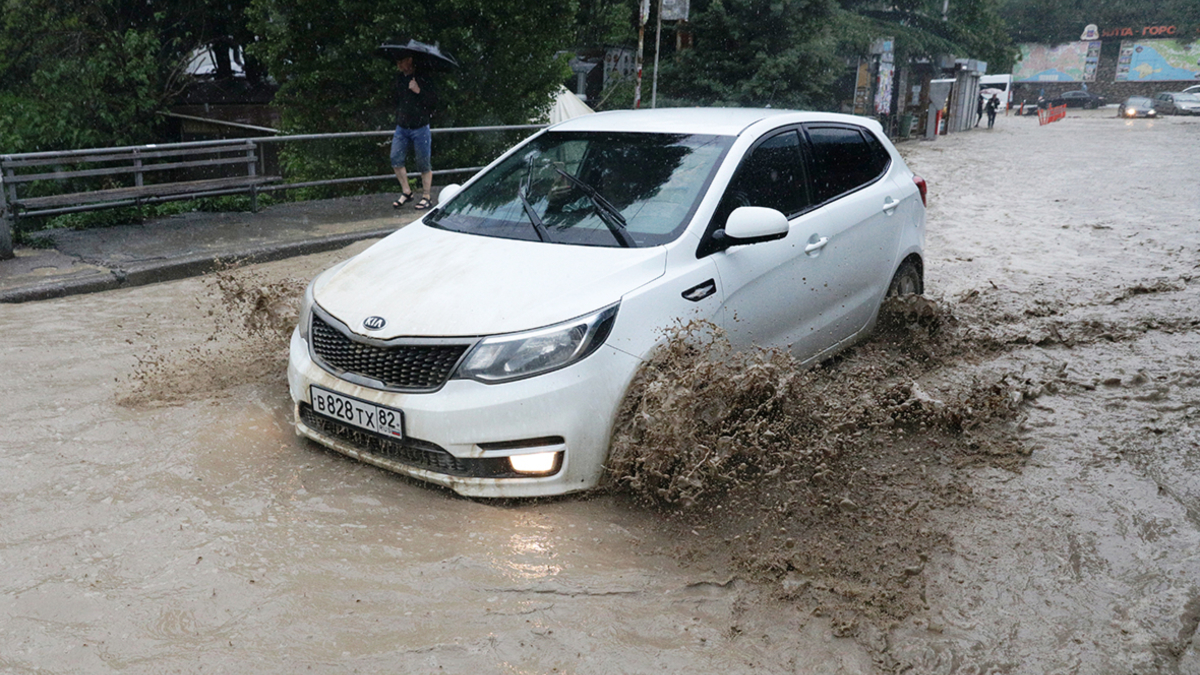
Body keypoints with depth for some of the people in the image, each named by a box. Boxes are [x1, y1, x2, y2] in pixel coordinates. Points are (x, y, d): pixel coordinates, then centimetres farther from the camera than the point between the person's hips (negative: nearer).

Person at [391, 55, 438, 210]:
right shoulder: (399, 78, 10)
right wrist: (398, 118, 19)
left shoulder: (423, 78, -9)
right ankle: (406, 192, 14)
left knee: (424, 164, 1)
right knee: (396, 159, 0)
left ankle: (427, 197, 11)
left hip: (420, 128, -6)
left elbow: (434, 101, -13)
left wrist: (419, 91, -24)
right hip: (401, 127, 6)